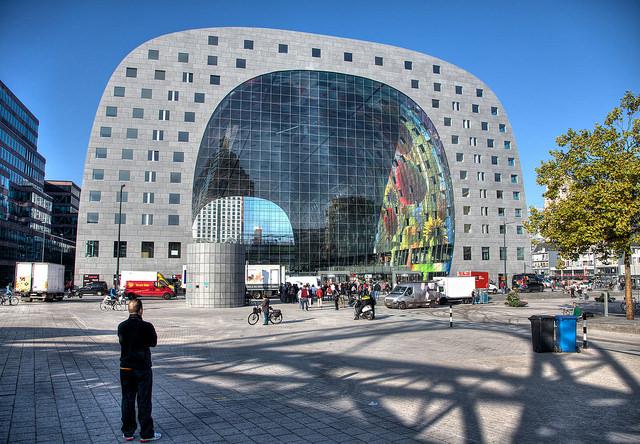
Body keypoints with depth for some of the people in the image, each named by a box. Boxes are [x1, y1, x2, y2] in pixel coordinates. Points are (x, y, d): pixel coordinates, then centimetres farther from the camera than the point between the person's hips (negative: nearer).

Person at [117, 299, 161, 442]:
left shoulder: (122, 326, -4)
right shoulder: (147, 327, -16)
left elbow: (122, 341, 10)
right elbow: (153, 342, -2)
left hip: (126, 368, 4)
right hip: (143, 368, -4)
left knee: (127, 400, 14)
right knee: (144, 401, 5)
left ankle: (128, 432, 22)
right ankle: (146, 434, 11)